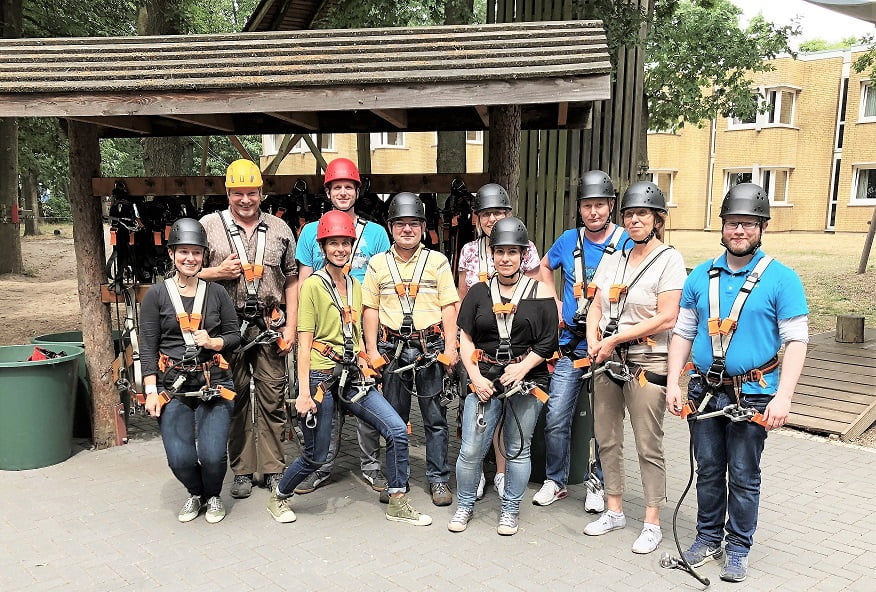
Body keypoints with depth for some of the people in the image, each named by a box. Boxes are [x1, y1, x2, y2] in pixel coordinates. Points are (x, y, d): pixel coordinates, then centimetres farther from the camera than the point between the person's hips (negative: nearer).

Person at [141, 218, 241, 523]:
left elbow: (235, 335, 9)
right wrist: (151, 390, -5)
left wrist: (213, 342, -12)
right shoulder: (156, 295, 2)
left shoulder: (216, 292, 6)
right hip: (172, 384, 0)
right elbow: (148, 346, 1)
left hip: (213, 383, 0)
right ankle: (195, 494, 28)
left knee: (213, 456, -10)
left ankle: (213, 496, 24)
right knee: (180, 459, -6)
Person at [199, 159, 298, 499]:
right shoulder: (208, 226, 5)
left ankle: (273, 468, 16)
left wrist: (290, 326, 3)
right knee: (235, 397, 6)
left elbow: (291, 281, 10)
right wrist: (219, 272, -10)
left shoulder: (279, 229, 10)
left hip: (270, 325, 1)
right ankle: (242, 470, 18)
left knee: (273, 397, 4)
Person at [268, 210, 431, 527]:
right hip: (321, 377, -6)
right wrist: (303, 391, -15)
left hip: (351, 376, 6)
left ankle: (397, 503, 10)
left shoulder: (354, 286, 11)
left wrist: (363, 367, 11)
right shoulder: (313, 285, -7)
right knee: (316, 456, 4)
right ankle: (278, 497, 33)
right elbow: (304, 342, -11)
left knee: (398, 430, -6)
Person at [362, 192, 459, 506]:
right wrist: (372, 349, 1)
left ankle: (438, 479, 15)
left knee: (435, 418, 4)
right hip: (392, 349, 1)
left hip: (431, 347, -1)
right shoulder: (377, 264, 9)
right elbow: (371, 309, 8)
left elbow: (449, 306, 3)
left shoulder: (438, 261, 6)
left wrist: (450, 347, -5)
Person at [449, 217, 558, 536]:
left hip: (527, 378, -1)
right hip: (485, 379, 1)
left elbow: (548, 342, -1)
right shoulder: (479, 292, 7)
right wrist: (476, 377, -5)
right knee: (470, 449, -1)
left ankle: (510, 510, 27)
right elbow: (465, 337, 5)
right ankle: (464, 505, 20)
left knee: (517, 449, 9)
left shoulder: (540, 292, 2)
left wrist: (521, 369, -13)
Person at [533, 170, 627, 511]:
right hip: (570, 346, 2)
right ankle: (555, 481, 21)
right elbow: (544, 267, 23)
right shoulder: (569, 240, 4)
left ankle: (596, 483, 26)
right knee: (556, 419, 3)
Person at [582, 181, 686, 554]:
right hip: (608, 363, 6)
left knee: (648, 447, 1)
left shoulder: (669, 259, -7)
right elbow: (596, 307, 11)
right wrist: (593, 340, -9)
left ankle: (652, 523, 16)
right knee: (606, 439, 12)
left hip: (647, 365, -6)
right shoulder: (614, 259, 11)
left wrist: (614, 339, -14)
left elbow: (666, 319, -15)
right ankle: (614, 511, 28)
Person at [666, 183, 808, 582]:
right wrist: (673, 384, 1)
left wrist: (783, 397, -17)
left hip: (752, 395, -3)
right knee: (708, 471, 14)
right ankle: (708, 538, 29)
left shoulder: (781, 279, -5)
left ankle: (738, 549, 24)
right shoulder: (701, 276, 6)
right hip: (705, 392, 3)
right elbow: (683, 333, 8)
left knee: (744, 477, 7)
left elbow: (796, 341, -9)